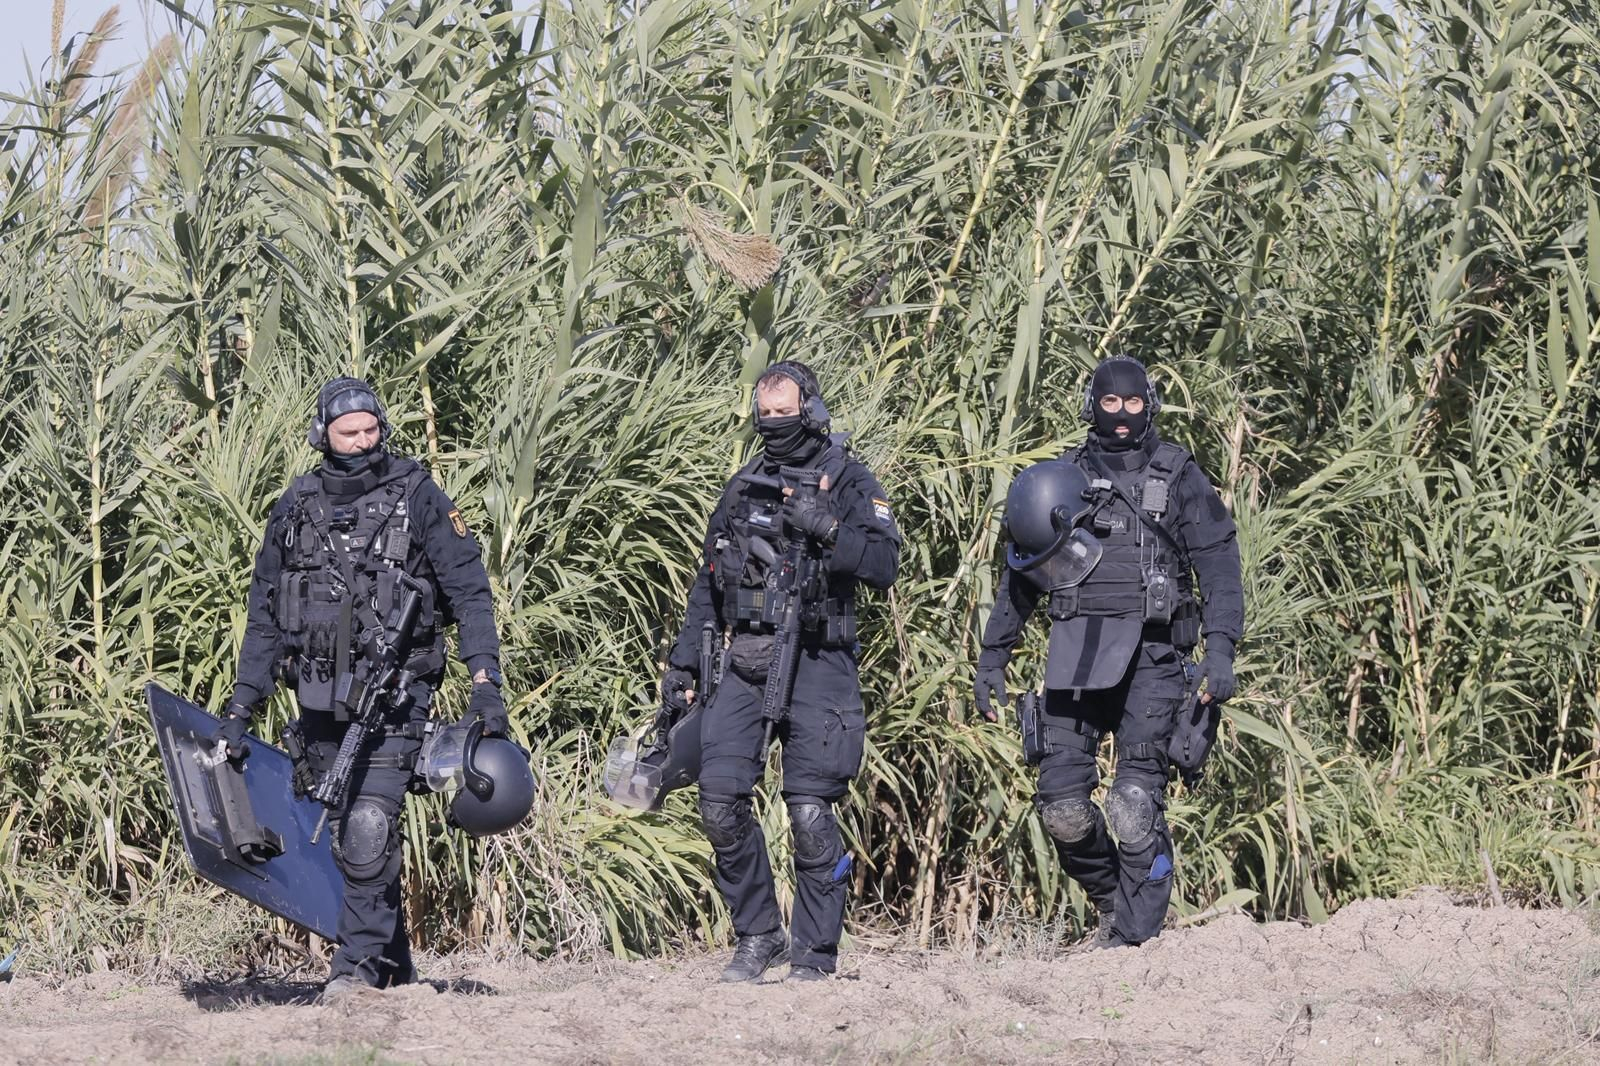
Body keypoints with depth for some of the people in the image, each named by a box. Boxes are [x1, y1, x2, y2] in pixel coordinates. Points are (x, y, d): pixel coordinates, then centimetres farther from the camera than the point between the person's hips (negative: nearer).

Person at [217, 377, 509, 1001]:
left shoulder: (417, 499, -2)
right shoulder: (295, 510, 9)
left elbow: (471, 593, -3)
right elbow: (265, 616, 15)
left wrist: (486, 683, -13)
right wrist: (241, 707, 11)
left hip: (394, 691, -5)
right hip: (320, 697, 5)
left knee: (368, 827, -16)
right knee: (346, 835, 7)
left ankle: (359, 963, -11)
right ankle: (394, 965, 17)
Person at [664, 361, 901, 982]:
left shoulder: (848, 482, 2)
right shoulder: (743, 486, 18)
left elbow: (884, 565, -10)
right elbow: (708, 583, 23)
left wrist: (826, 528, -22)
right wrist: (683, 664, 18)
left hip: (814, 663, -5)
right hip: (744, 662, 5)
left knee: (810, 812, -8)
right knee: (720, 803, -3)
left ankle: (815, 954, 2)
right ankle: (757, 937, 11)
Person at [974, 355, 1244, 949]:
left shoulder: (1178, 476, 8)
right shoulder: (1063, 477, 16)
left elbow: (1218, 562, 3)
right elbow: (1020, 571, 20)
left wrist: (1221, 648, -10)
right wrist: (992, 657, 16)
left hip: (1151, 654, -3)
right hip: (1076, 652, 3)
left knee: (1136, 802, -12)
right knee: (1061, 799, -6)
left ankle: (1134, 936, -7)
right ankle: (1112, 898, 18)